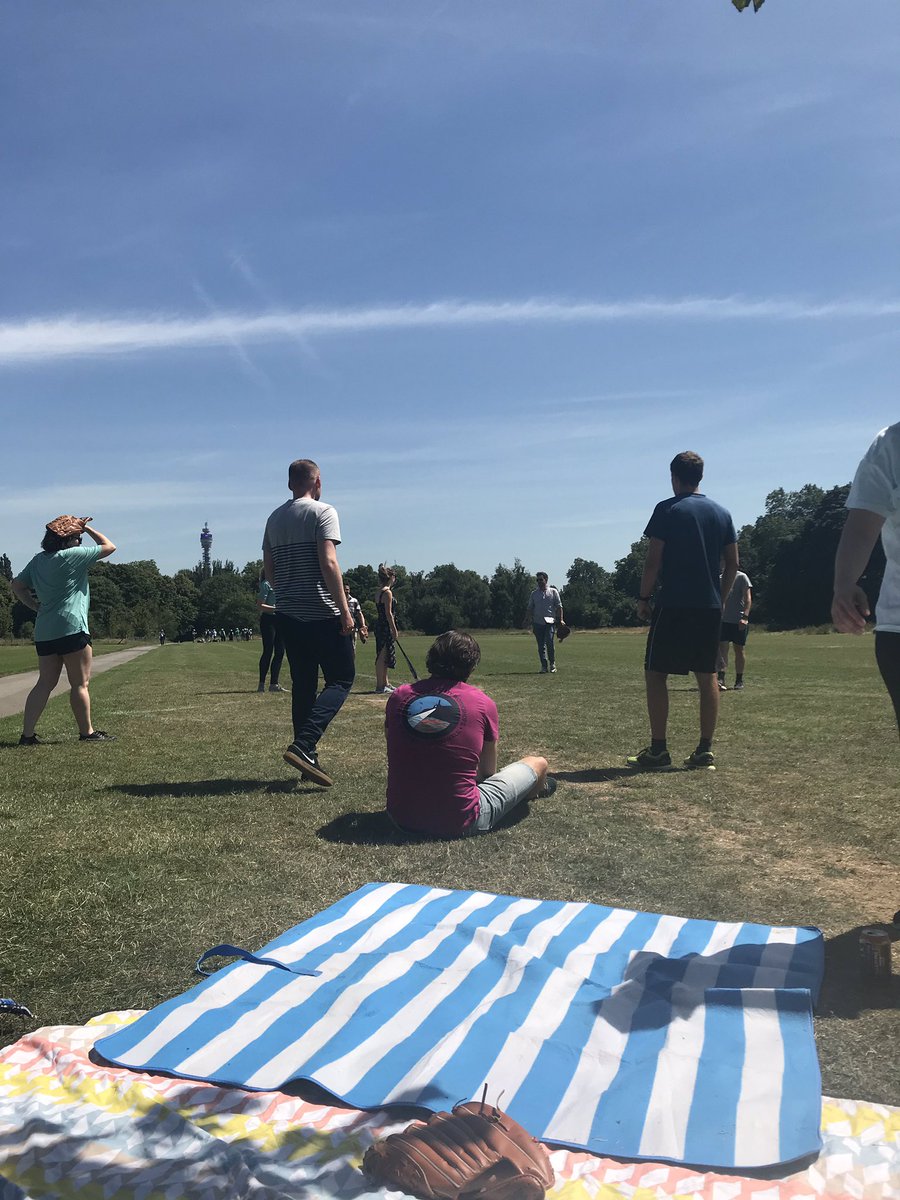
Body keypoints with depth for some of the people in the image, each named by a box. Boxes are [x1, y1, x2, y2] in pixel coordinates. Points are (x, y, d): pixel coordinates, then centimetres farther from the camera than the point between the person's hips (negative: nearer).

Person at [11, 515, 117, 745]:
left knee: (45, 683, 11)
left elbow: (17, 586, 18)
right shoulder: (72, 555, -9)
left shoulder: (38, 560, 13)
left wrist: (37, 607, 17)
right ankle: (87, 732, 9)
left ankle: (27, 734, 7)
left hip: (44, 631, 8)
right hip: (71, 628, -8)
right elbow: (108, 546, -1)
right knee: (80, 683, 2)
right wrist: (87, 528, 9)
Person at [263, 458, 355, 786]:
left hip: (288, 615, 7)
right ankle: (303, 746, -16)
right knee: (341, 679, 1)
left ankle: (307, 759, 14)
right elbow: (328, 564, -17)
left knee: (303, 684, 12)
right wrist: (345, 610, -15)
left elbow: (269, 571, 14)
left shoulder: (274, 519, 13)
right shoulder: (323, 512, -7)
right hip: (323, 615, -7)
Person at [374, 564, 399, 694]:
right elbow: (388, 613, -17)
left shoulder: (378, 592, 13)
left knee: (382, 656, 16)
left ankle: (385, 683, 25)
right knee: (382, 656, -6)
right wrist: (394, 630, -14)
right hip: (386, 627, -9)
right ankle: (380, 686, -3)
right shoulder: (387, 592, -14)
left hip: (379, 625, 10)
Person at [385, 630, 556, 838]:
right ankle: (533, 790, 53)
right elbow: (488, 771, 4)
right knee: (537, 763, 17)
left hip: (401, 818, 4)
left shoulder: (398, 696, -2)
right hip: (459, 823, -4)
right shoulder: (483, 703, -9)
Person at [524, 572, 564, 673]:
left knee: (550, 642, -15)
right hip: (537, 622, 3)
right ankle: (544, 666, 8)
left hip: (550, 622, -3)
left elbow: (559, 607, 6)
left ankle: (552, 664, 0)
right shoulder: (534, 594, 14)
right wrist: (526, 620, 2)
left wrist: (561, 619, -4)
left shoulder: (553, 592, 8)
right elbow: (529, 608, 13)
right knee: (541, 646, 2)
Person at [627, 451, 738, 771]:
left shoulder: (667, 509, -5)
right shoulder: (722, 513, 11)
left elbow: (653, 560, -9)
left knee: (655, 673, 1)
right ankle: (705, 749, 11)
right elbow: (733, 563, 12)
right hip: (710, 607, 6)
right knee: (707, 676, 9)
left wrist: (643, 598, -1)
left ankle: (658, 749, -2)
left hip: (673, 605, -5)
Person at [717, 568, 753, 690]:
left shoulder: (742, 577, -3)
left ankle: (739, 681, 16)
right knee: (722, 648, -9)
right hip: (723, 620, 3)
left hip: (739, 621, -3)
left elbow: (748, 599, -8)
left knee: (739, 650, 6)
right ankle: (721, 679, -15)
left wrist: (745, 617, -19)